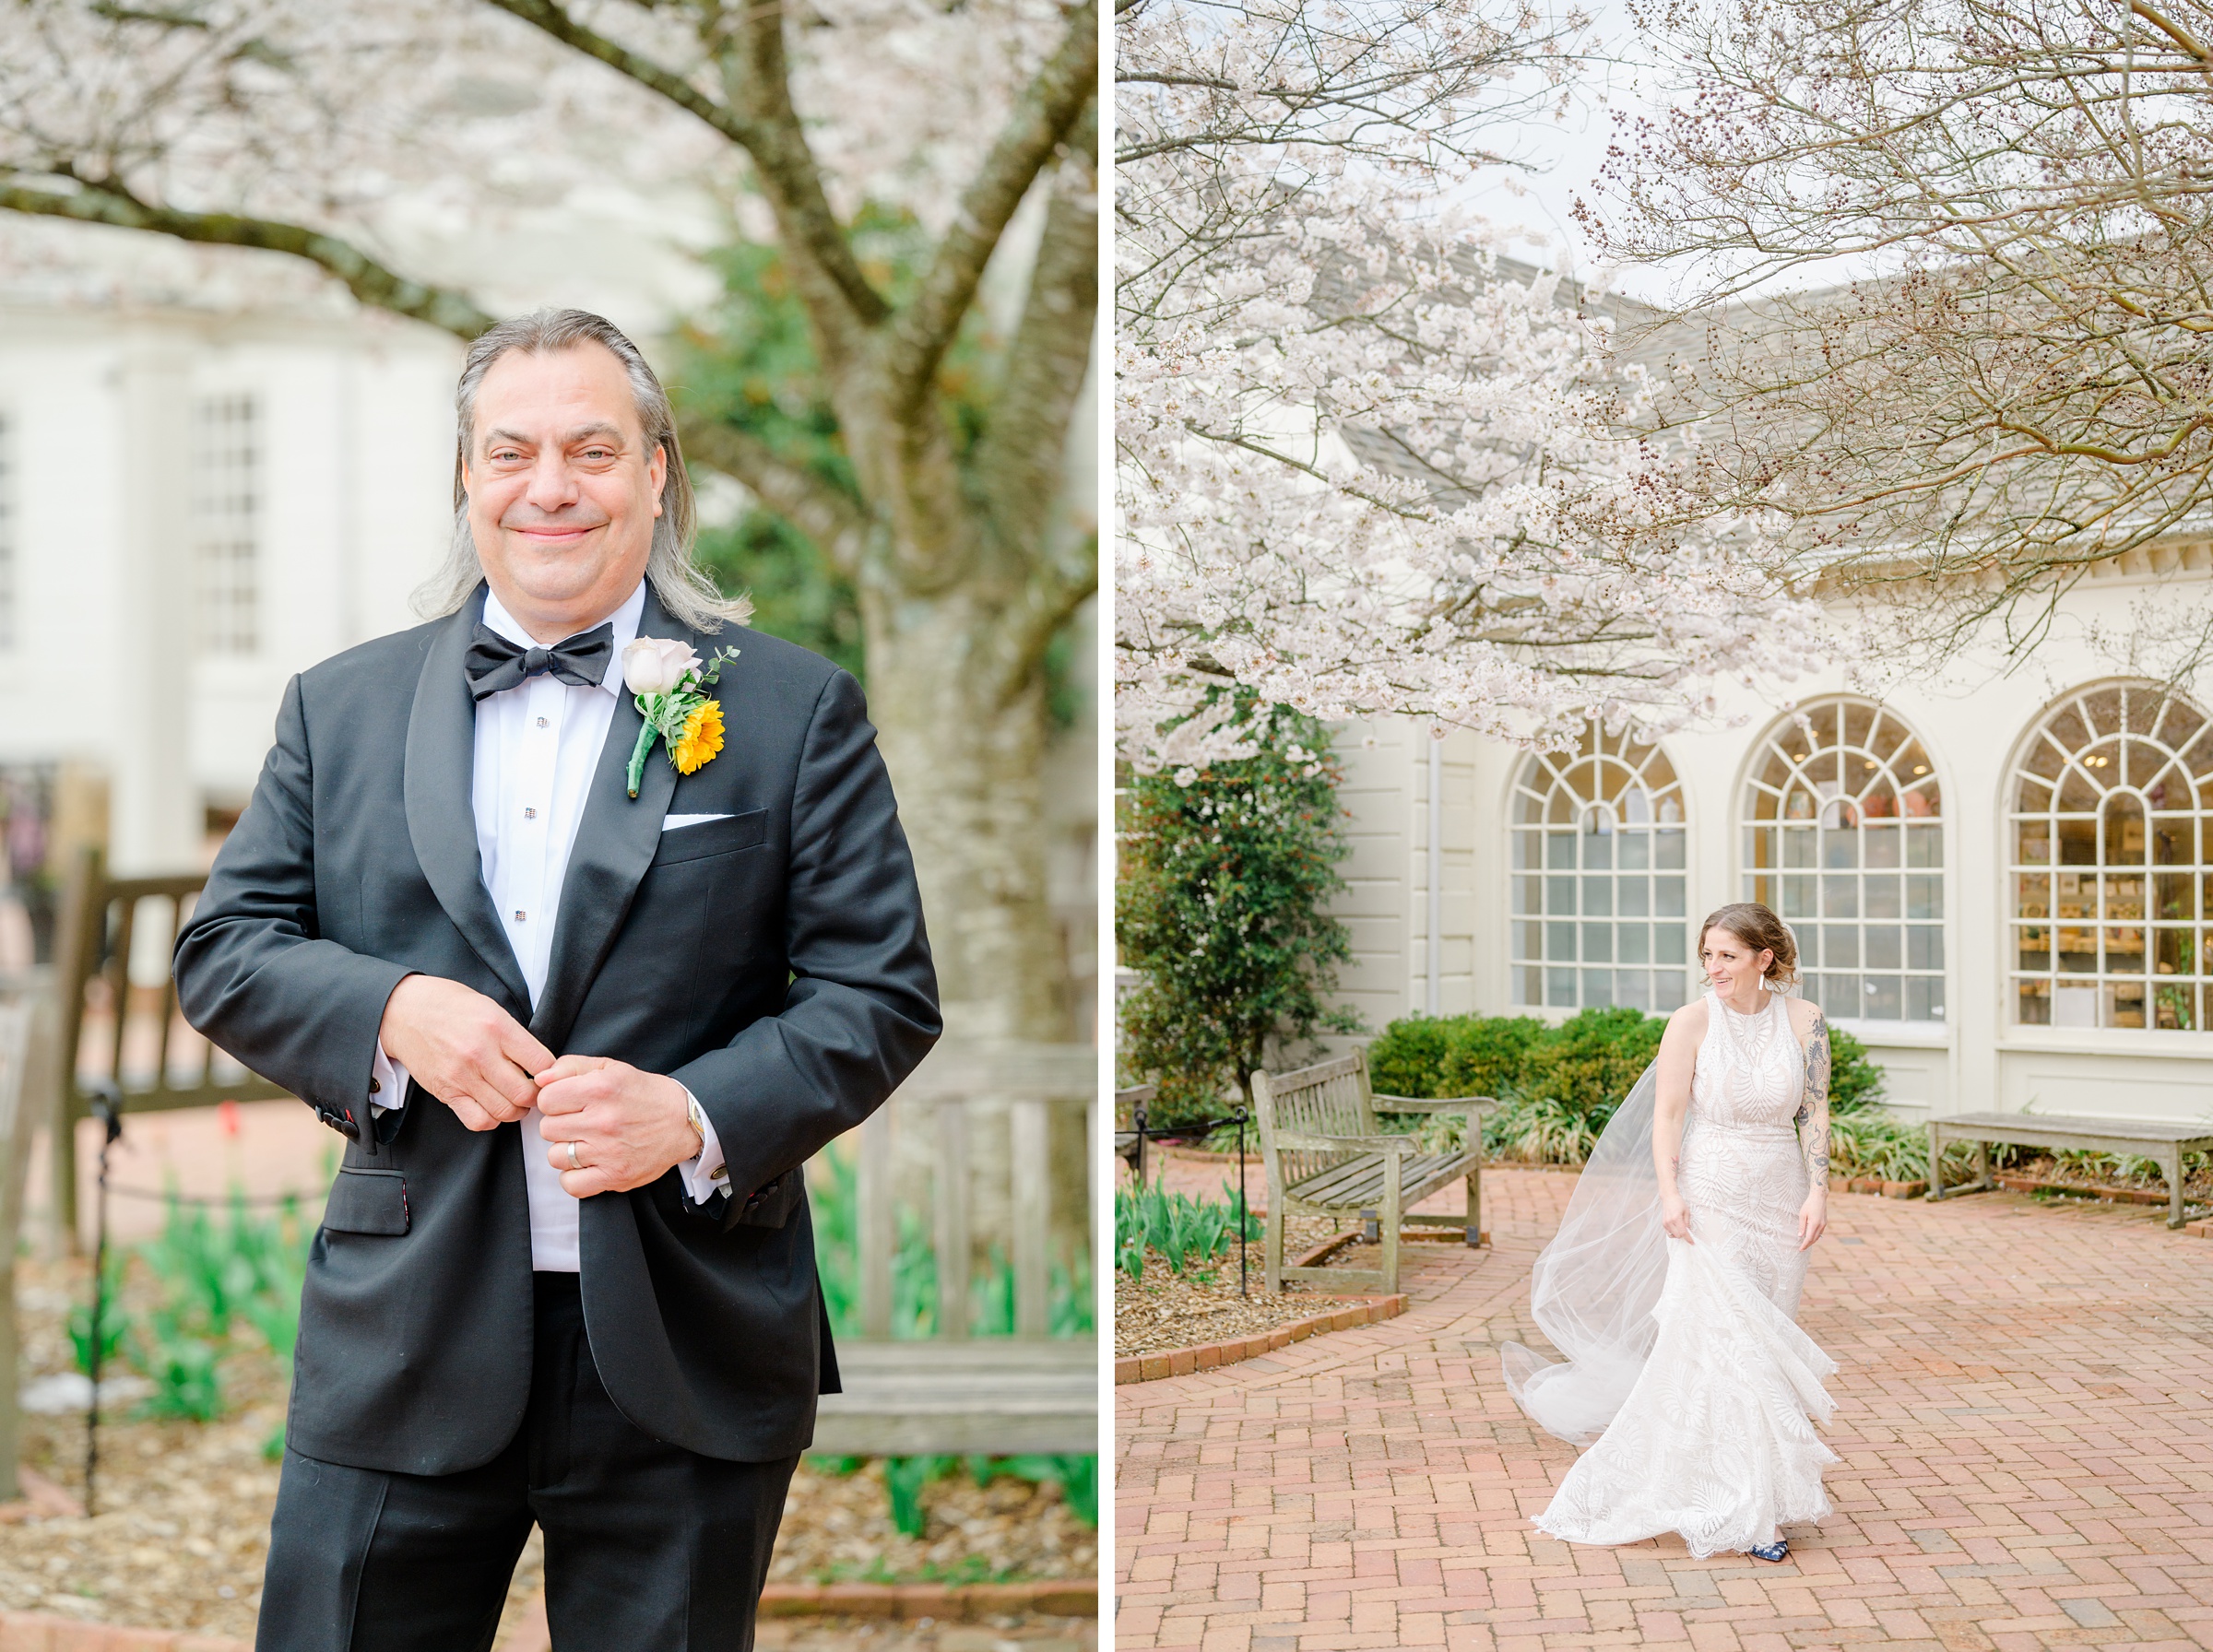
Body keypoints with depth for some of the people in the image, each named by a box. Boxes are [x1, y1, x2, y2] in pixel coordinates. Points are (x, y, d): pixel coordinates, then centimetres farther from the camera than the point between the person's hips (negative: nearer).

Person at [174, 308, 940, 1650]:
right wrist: (392, 1011, -12)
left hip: (685, 1363, -1)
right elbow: (223, 949, 8)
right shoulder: (340, 708, 9)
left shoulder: (794, 709, 0)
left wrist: (697, 1114, -18)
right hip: (401, 1348, 2)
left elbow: (883, 994, -3)